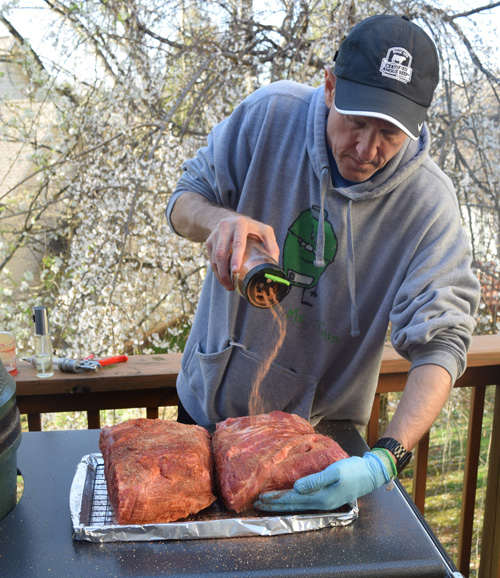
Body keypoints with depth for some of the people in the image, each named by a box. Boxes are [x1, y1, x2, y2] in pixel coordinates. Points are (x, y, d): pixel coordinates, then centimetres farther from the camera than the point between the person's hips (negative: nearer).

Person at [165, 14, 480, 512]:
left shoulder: (428, 204, -23)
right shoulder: (270, 114, -19)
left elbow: (439, 344, -26)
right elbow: (184, 200, -8)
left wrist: (385, 460, -41)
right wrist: (221, 220, -33)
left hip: (321, 426, -1)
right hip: (209, 398, 2)